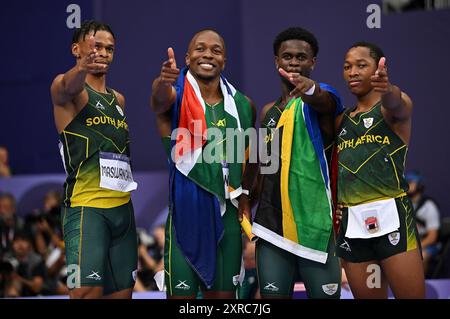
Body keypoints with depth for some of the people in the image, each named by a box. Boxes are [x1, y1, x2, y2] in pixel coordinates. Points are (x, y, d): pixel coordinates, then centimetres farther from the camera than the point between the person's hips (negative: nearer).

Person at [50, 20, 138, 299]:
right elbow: (69, 87, -26)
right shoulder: (66, 87, -2)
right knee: (87, 291, -19)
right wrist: (82, 68, -50)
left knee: (122, 291, 5)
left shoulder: (119, 99, 20)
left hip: (123, 206, 7)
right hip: (86, 206, -7)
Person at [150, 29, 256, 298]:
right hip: (186, 213, -4)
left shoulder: (242, 105, 8)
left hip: (227, 216, 4)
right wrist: (163, 82, -54)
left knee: (223, 295, 9)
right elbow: (160, 99, -31)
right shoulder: (176, 96, -6)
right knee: (181, 293, -4)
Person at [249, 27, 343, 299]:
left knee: (325, 295, -5)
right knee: (273, 296, 1)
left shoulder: (322, 100, -2)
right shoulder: (269, 112, 17)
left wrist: (310, 89, -50)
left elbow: (322, 100, -28)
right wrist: (246, 201, 14)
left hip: (314, 223, -5)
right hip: (272, 225, 5)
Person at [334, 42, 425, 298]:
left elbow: (395, 103, -26)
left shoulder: (396, 107, 0)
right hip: (351, 222, 5)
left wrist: (387, 89, -49)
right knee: (367, 295, 6)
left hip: (390, 216, -5)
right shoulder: (342, 120, 18)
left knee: (411, 294, -10)